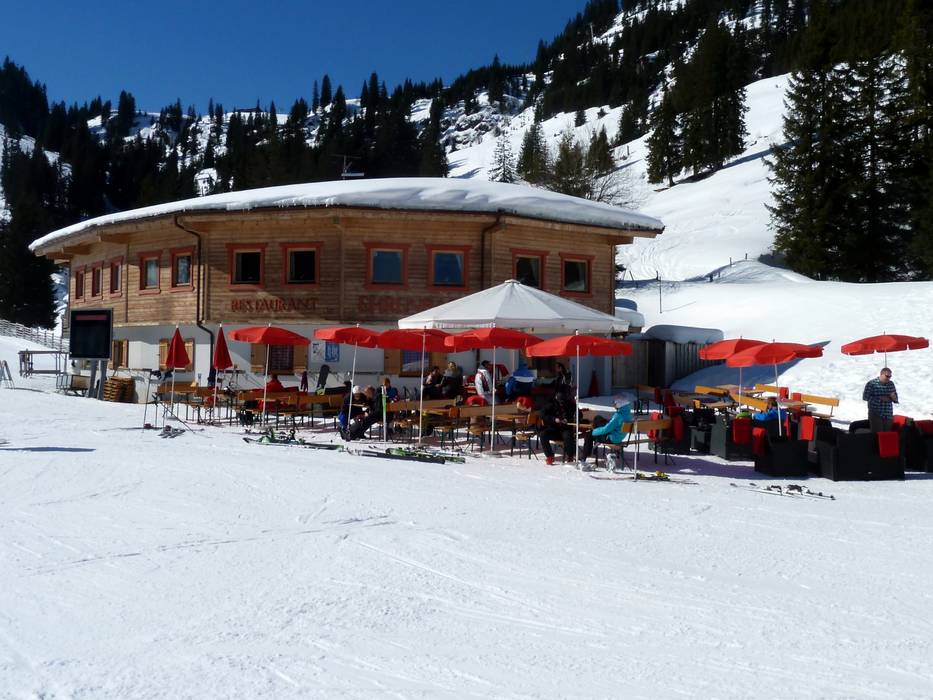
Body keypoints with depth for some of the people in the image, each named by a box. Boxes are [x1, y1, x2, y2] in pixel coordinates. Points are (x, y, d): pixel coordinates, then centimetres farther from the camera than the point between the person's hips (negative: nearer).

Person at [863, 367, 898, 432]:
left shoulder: (891, 384, 12)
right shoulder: (871, 383, -4)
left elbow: (896, 400, 17)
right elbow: (865, 397, -10)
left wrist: (893, 397, -8)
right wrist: (880, 398, -15)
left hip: (888, 415, 5)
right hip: (876, 415, -5)